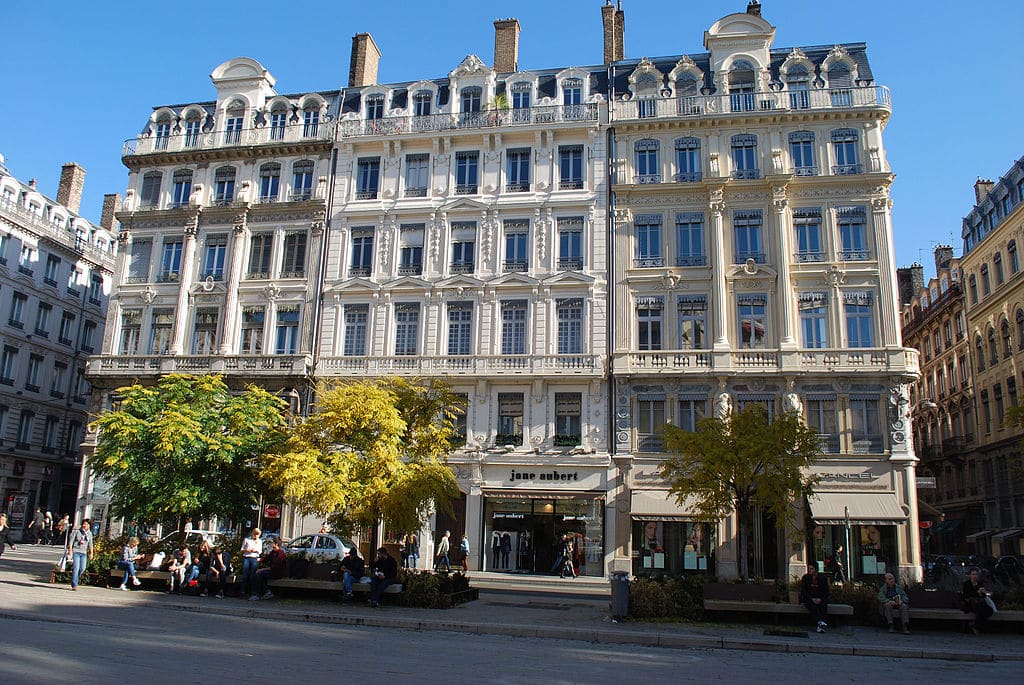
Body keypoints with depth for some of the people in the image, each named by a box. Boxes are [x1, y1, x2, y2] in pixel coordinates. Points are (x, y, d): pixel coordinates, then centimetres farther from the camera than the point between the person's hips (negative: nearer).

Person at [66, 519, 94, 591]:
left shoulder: (89, 533, 11)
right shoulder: (77, 532, -1)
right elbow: (71, 541, -2)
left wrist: (91, 553, 17)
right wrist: (70, 550, -9)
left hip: (84, 553, 4)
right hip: (76, 551, -4)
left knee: (82, 568, -3)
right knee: (76, 568, -11)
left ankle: (75, 579, 22)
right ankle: (74, 585, -7)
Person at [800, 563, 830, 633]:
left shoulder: (823, 578, 3)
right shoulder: (805, 578, 1)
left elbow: (826, 592, 2)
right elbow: (803, 591, -3)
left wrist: (820, 599, -17)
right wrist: (812, 599, -18)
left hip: (820, 599, 0)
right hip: (808, 598, 0)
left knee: (824, 604, -33)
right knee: (812, 605, -34)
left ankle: (820, 626, -41)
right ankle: (820, 622, -46)